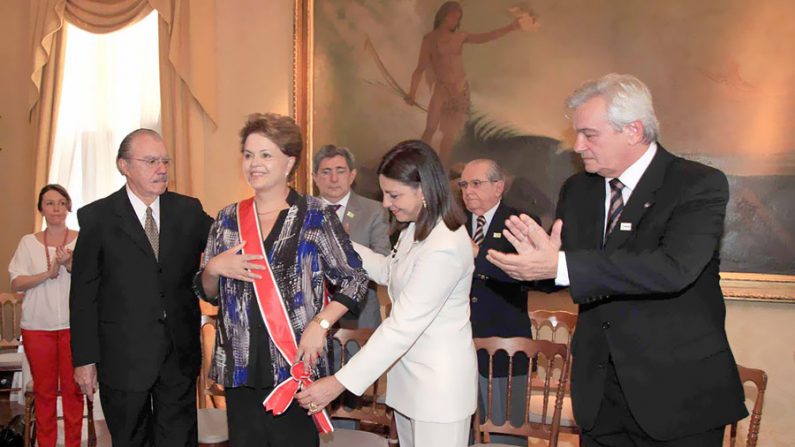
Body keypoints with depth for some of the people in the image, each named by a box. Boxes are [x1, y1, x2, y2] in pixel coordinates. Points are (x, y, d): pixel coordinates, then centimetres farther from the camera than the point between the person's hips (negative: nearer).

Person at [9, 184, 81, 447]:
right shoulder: (28, 242, 7)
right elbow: (16, 283, 1)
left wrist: (70, 266, -18)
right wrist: (48, 273, -14)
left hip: (73, 325, -1)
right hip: (37, 326, 1)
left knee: (73, 388, 3)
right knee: (44, 389, 8)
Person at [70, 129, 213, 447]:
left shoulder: (189, 210, 3)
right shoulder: (97, 217, -4)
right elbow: (83, 293, -3)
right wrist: (84, 359, -5)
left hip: (180, 353, 2)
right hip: (123, 357, -2)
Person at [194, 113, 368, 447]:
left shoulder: (315, 216, -3)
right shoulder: (228, 219, 9)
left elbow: (355, 280, -2)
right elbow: (207, 293, 15)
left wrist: (319, 325, -13)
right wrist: (213, 268, -6)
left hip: (296, 366, -3)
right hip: (240, 369, 4)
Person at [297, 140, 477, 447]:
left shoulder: (444, 248, -28)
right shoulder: (417, 227, 3)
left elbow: (402, 327, -28)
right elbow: (388, 271, 17)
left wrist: (340, 382, -26)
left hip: (439, 383, -9)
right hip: (408, 372, 9)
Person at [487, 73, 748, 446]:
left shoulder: (700, 185, -13)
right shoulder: (577, 190, 6)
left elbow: (673, 268, -30)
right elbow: (559, 273, 6)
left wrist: (560, 264, -34)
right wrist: (540, 256, -19)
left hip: (679, 395, -4)